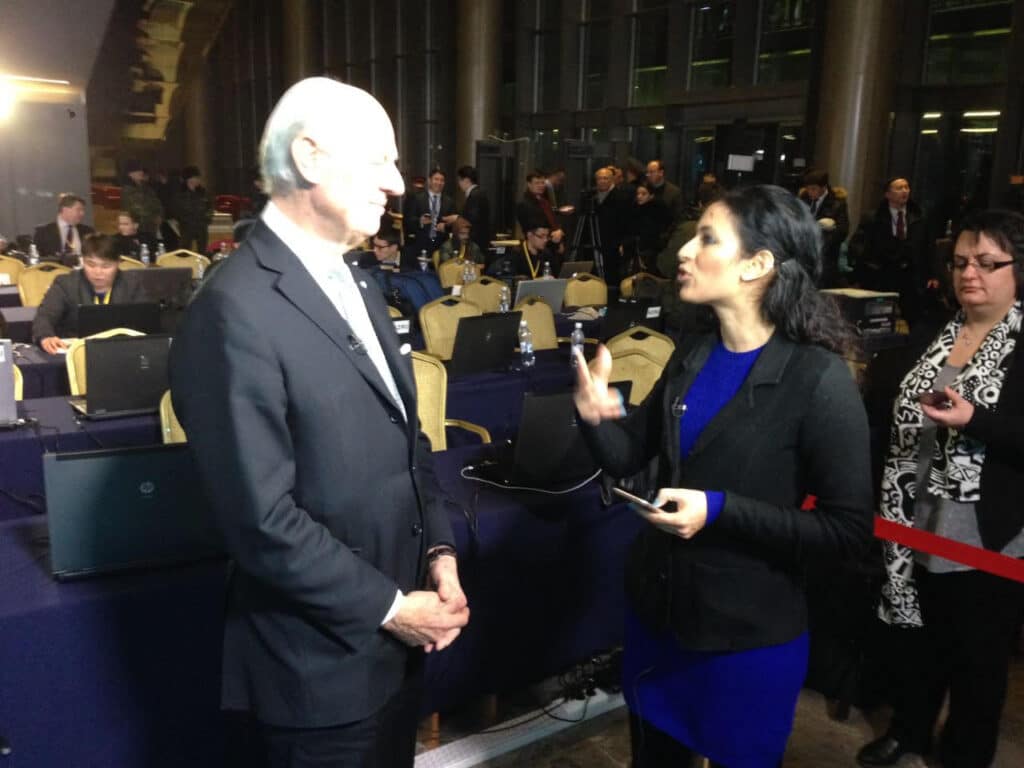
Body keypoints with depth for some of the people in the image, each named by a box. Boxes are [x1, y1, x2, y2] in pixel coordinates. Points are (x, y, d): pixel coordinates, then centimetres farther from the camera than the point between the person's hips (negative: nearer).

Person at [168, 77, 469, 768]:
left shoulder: (358, 285, 8)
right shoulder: (236, 311, -21)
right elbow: (263, 519, -23)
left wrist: (439, 552, -1)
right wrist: (388, 606, -14)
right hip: (323, 661, -8)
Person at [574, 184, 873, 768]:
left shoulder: (819, 380, -19)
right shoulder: (693, 357, -1)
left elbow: (850, 530, -18)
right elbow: (628, 457, 3)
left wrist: (720, 510, -26)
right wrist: (597, 415, -18)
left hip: (749, 634, -5)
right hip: (657, 608, 6)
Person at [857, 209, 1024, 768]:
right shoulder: (935, 333, 7)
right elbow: (898, 411, 13)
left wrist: (974, 420, -29)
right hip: (921, 526, 5)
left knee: (978, 660, 12)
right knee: (921, 642, 21)